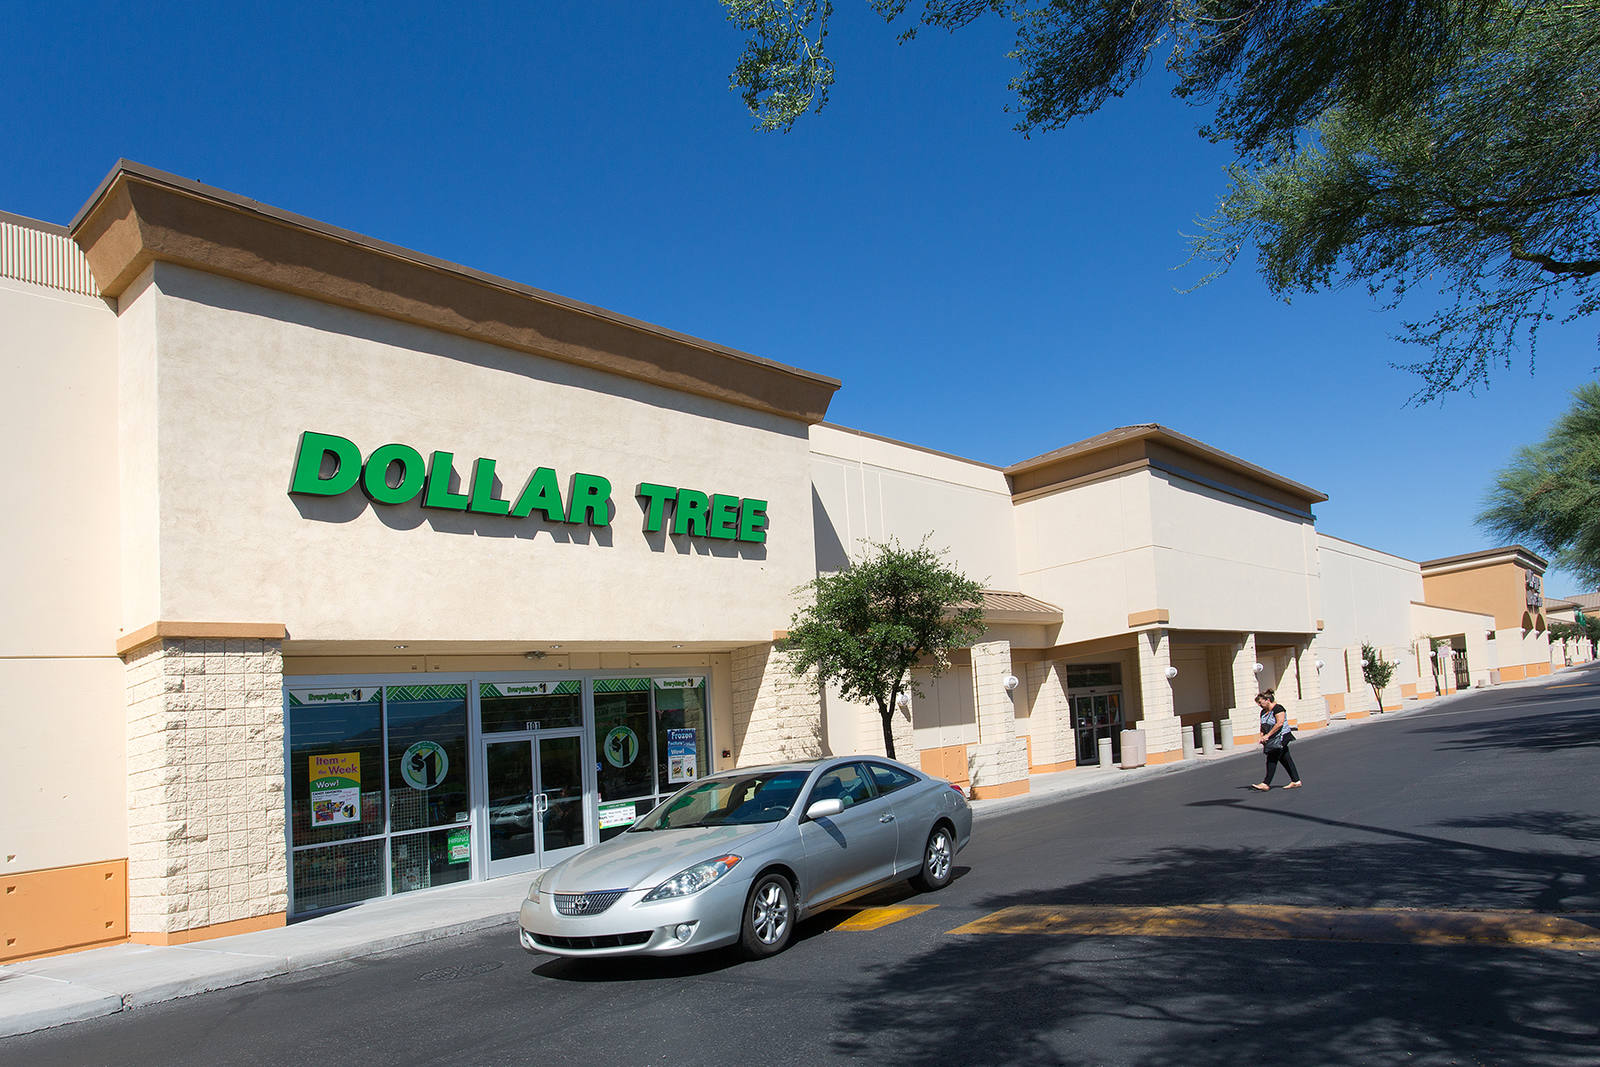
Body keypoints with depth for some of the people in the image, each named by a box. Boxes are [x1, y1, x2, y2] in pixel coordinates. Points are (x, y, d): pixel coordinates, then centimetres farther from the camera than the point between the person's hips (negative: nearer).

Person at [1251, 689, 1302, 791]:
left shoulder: (1277, 708, -15)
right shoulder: (1263, 712, 12)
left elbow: (1279, 723, -24)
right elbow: (1263, 726, 16)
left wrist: (1268, 735, -23)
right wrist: (1262, 736, -3)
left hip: (1281, 737, -9)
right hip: (1273, 740, 9)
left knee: (1272, 759, -11)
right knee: (1285, 760, 11)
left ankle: (1266, 784, -11)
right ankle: (1296, 781, 17)